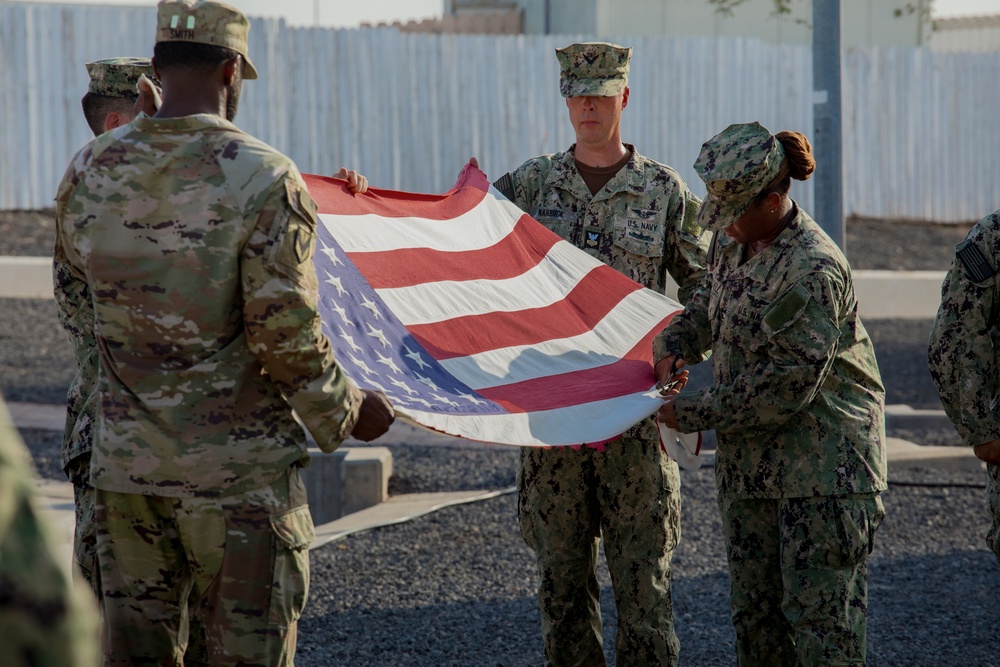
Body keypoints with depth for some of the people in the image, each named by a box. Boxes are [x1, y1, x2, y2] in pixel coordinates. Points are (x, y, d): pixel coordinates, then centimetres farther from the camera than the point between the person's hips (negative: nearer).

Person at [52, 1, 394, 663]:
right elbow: (289, 340, -15)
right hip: (239, 472, -4)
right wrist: (350, 412, 1)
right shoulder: (264, 178, -14)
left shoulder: (89, 171, 1)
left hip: (125, 466, 5)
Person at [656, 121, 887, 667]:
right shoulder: (731, 242, 5)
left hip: (822, 467, -9)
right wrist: (678, 347, 6)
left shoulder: (814, 270, -22)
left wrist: (692, 413, -15)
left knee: (818, 620, -8)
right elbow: (711, 303, 27)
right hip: (748, 460, 9)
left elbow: (784, 388, -22)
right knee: (753, 613, 12)